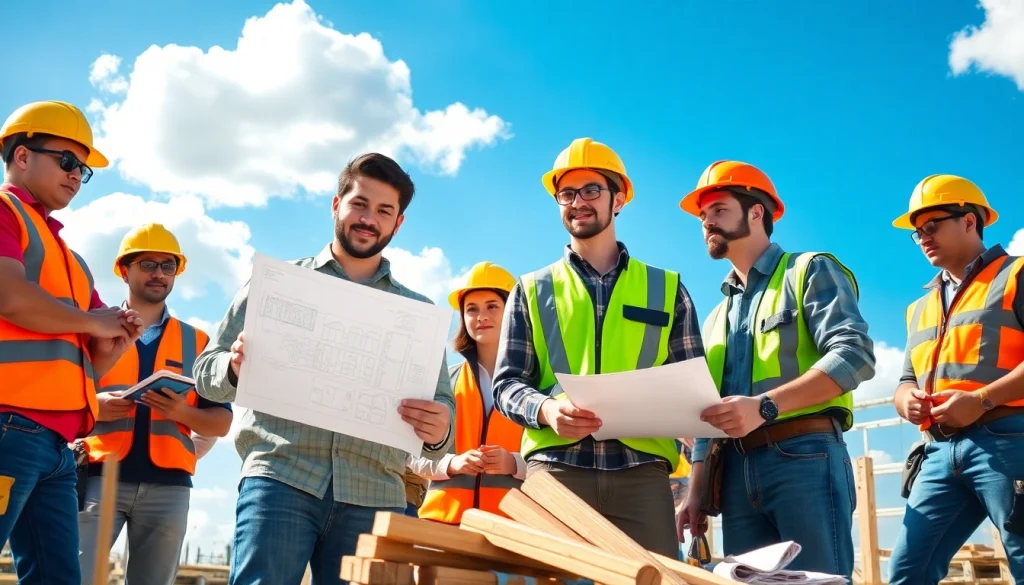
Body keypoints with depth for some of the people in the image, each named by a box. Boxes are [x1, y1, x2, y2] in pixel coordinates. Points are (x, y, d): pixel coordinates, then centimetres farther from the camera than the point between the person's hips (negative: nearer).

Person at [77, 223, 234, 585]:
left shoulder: (197, 341, 15)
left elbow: (222, 422, 11)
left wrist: (181, 412, -9)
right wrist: (92, 405, -12)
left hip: (167, 485, 1)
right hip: (100, 476, -1)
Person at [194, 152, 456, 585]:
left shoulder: (418, 312, 17)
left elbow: (443, 404, 13)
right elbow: (206, 371, 12)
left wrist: (438, 431, -12)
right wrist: (236, 368, -12)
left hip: (374, 494, 2)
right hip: (280, 476, -1)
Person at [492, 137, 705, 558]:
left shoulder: (667, 289, 17)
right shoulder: (532, 291, 17)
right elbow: (507, 384, 10)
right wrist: (545, 409, -13)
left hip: (641, 469, 0)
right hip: (555, 467, 0)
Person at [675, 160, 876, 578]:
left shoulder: (810, 271, 6)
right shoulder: (717, 317, 25)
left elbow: (855, 356, -11)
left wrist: (765, 405, -22)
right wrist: (696, 492, 11)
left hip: (805, 457, -6)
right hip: (738, 472, 6)